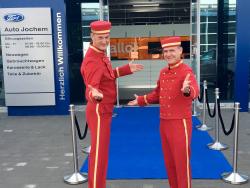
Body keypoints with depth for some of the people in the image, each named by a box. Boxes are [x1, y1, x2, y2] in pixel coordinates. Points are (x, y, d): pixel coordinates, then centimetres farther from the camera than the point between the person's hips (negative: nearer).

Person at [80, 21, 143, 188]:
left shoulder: (100, 54, 7)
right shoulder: (92, 60, -24)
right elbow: (92, 87, -33)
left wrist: (127, 69, 19)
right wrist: (96, 95, -55)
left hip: (104, 110, 10)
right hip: (99, 112, -10)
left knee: (101, 151, 20)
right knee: (99, 154, 0)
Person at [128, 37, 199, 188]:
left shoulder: (186, 71, -15)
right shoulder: (163, 72, 8)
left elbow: (195, 92, -33)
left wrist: (187, 90, -55)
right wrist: (140, 101, 27)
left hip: (180, 124, -7)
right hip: (164, 123, 7)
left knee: (182, 162, 4)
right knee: (169, 161, 17)